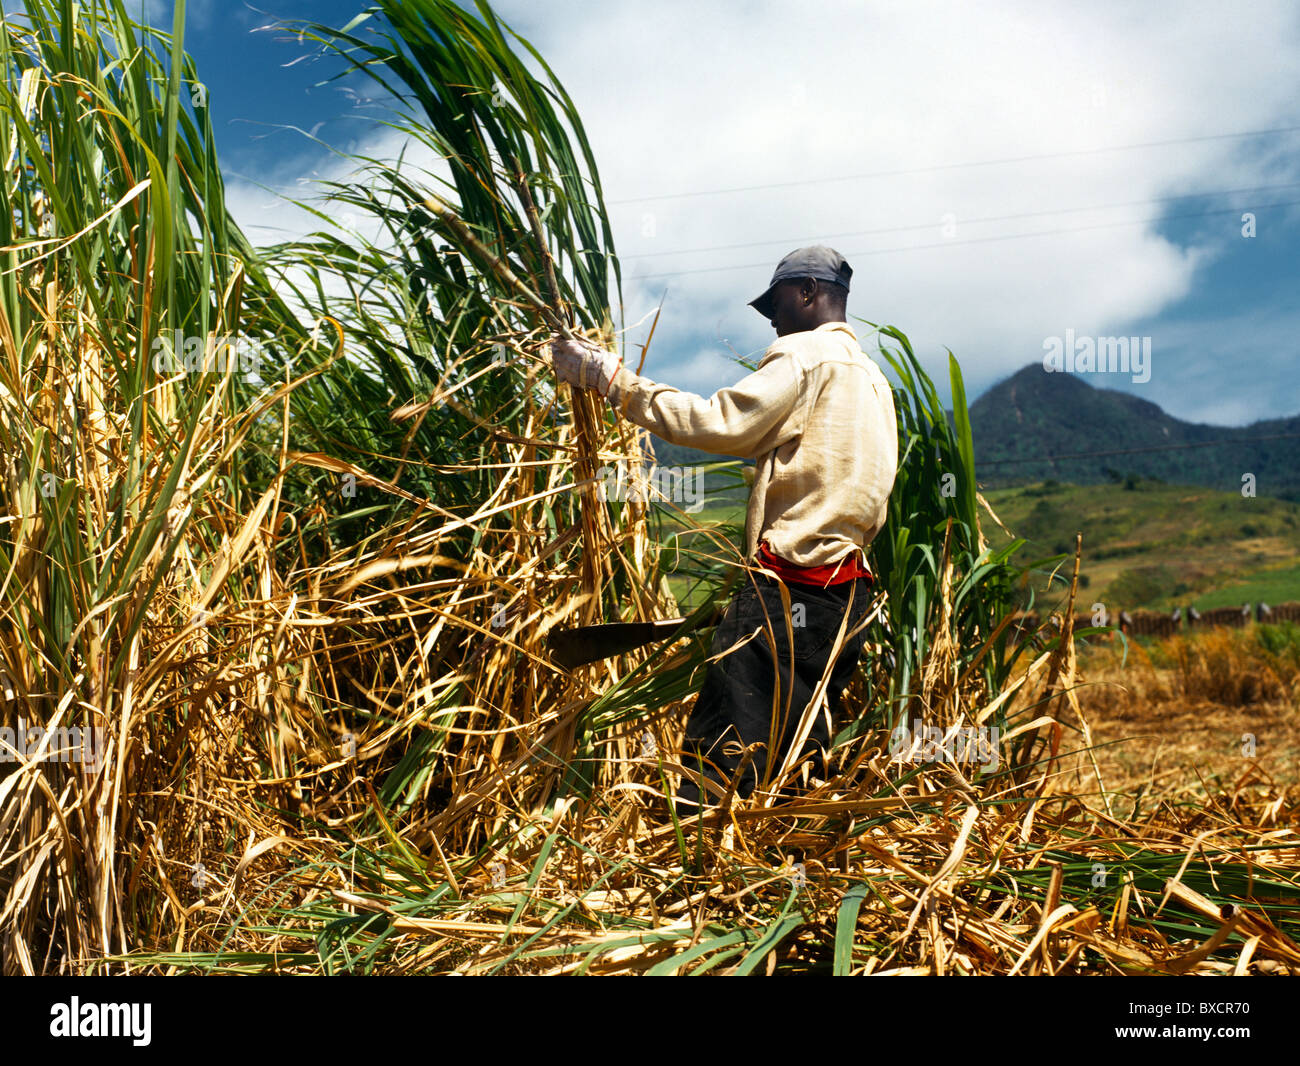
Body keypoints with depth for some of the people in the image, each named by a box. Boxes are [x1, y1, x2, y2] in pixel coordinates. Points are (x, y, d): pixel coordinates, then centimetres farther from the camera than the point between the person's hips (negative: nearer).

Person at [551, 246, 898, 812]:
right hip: (849, 593, 10)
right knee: (801, 757, 14)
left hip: (789, 592, -10)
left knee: (717, 765, -12)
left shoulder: (805, 354, -6)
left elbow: (716, 424, -15)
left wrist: (611, 377, -10)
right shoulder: (874, 378, 23)